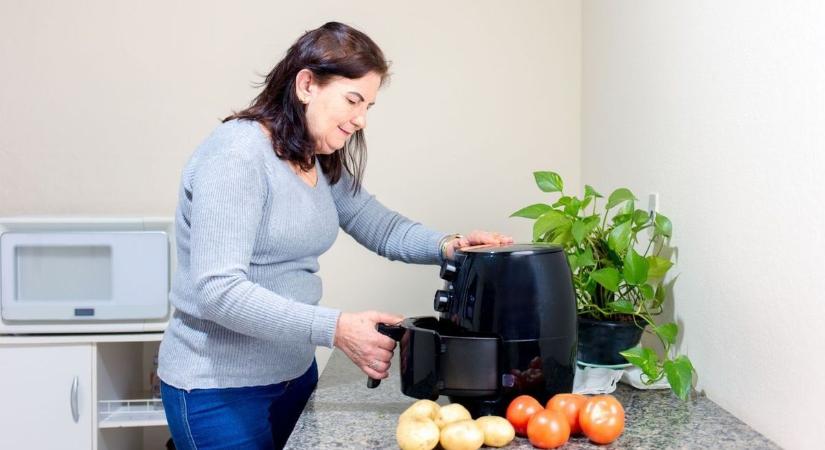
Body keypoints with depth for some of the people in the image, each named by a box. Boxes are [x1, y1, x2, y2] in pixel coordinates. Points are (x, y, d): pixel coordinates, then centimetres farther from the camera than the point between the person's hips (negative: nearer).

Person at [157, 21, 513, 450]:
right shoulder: (237, 153, -20)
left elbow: (380, 226, 10)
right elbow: (220, 290, -27)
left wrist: (448, 246, -11)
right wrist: (335, 329, -34)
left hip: (294, 373, 8)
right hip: (220, 387, -8)